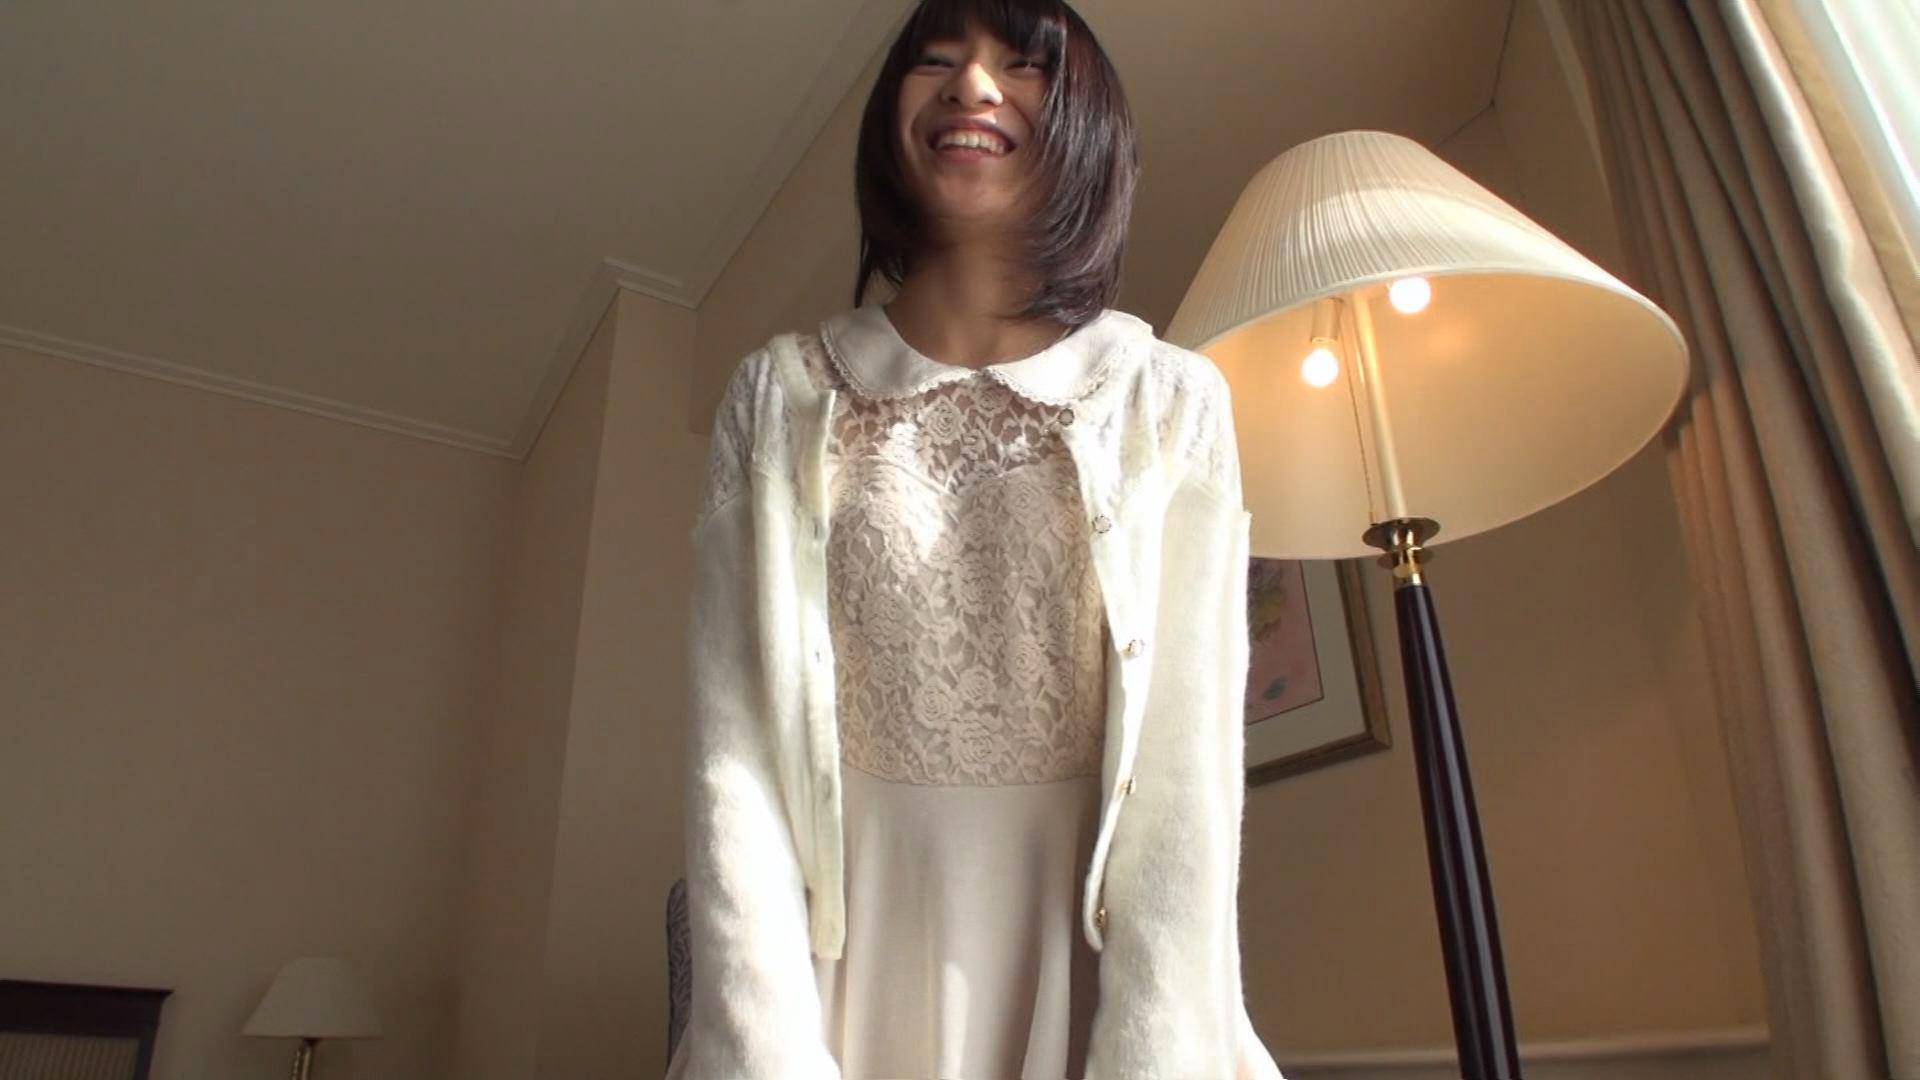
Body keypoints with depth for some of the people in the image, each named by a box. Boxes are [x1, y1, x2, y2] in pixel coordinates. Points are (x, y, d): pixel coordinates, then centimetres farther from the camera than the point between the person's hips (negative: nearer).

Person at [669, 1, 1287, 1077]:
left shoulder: (1175, 403, -3)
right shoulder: (780, 398, -1)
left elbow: (1189, 764, -10)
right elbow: (735, 746, -8)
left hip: (1094, 970, 0)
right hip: (838, 971, 1)